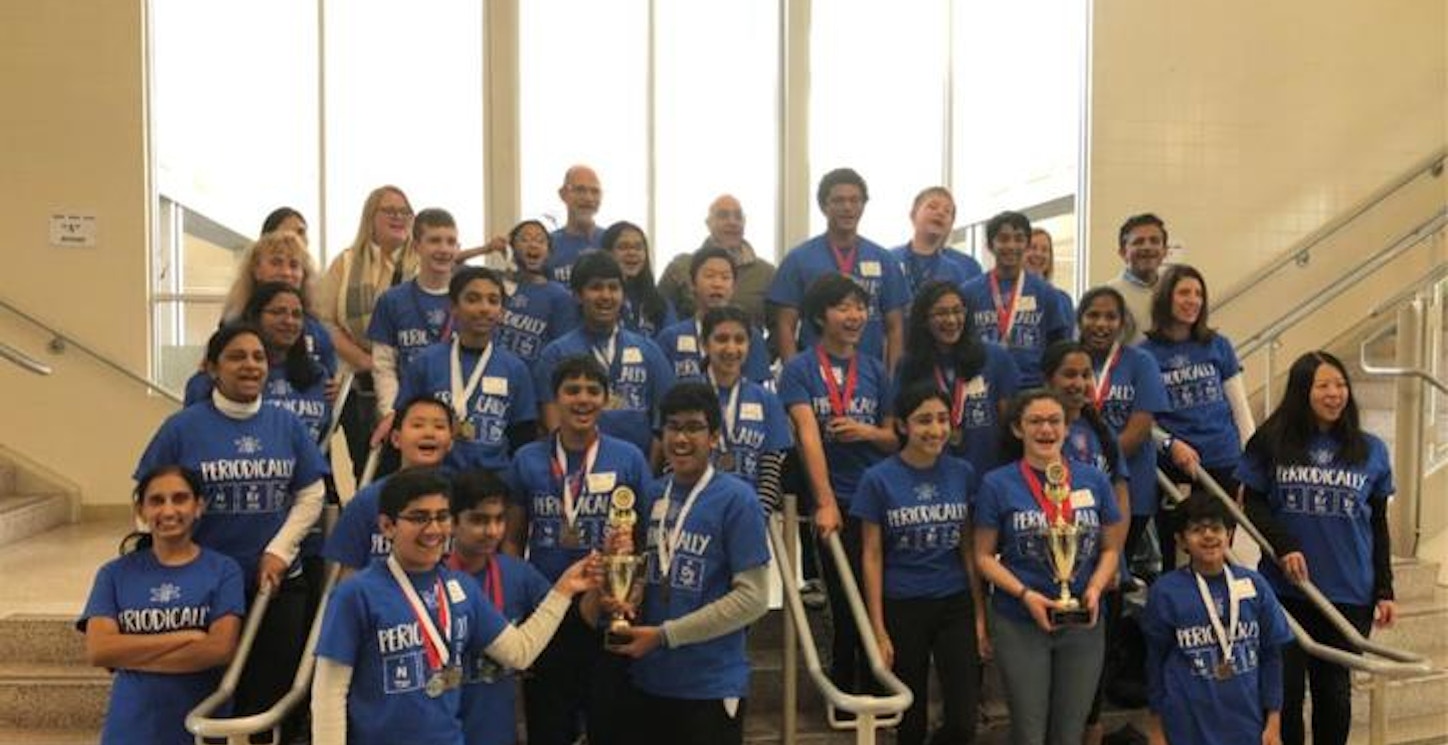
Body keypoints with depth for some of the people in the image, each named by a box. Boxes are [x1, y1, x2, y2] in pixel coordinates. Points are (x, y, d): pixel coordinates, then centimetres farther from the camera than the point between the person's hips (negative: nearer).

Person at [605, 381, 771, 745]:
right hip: (647, 680, 5)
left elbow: (752, 597, -15)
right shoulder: (651, 495, 5)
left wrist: (665, 635, -15)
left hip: (712, 686, -5)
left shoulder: (736, 499, -11)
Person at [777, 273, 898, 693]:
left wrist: (867, 432, -9)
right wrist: (826, 502, -25)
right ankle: (843, 693, 25)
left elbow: (895, 439, 14)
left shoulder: (874, 370, 9)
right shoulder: (800, 370, -3)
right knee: (845, 604, 7)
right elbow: (808, 434, -15)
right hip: (834, 504, -3)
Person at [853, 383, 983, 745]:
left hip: (955, 605, 2)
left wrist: (980, 614, 3)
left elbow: (968, 548, 6)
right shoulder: (879, 479, -8)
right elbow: (872, 557, -5)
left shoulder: (963, 473, 0)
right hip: (903, 608, -2)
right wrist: (879, 630, -7)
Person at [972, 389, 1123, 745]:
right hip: (1020, 623, -3)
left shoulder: (1094, 480, 3)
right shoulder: (998, 484, -5)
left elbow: (1109, 548, 9)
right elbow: (984, 556, -3)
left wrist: (1095, 589, -9)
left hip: (1082, 623, 3)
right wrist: (1026, 595, -17)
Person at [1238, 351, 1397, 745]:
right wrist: (1283, 545, -15)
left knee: (1334, 689, 12)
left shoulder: (1371, 451, 3)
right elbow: (1253, 503, 1)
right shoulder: (1271, 442, -2)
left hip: (1349, 594, 1)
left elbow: (1378, 524, 8)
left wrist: (1384, 590, 5)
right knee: (1285, 687, 7)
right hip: (1285, 590, -1)